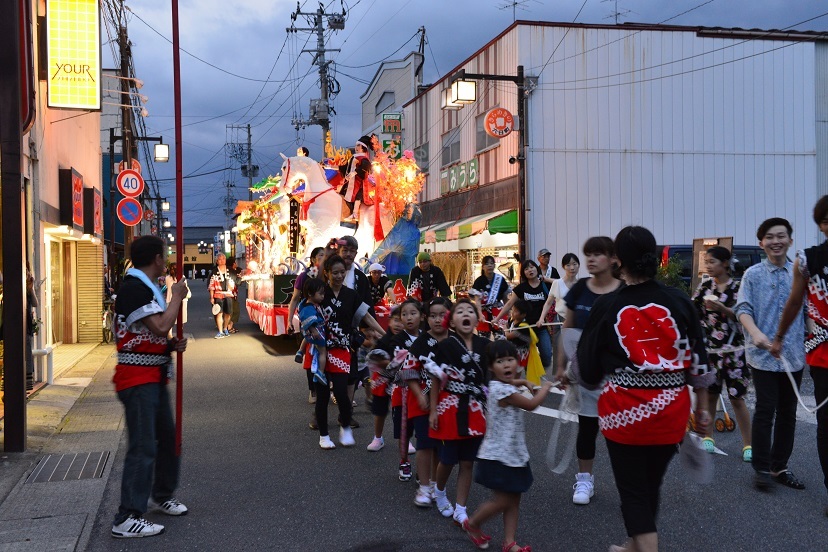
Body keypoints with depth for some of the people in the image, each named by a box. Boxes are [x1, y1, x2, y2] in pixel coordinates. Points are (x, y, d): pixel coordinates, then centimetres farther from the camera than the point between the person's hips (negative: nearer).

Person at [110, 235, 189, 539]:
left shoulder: (146, 287, 15)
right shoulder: (133, 288, -18)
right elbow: (161, 326, -26)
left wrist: (172, 344, 3)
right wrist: (177, 296, -12)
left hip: (153, 376, 10)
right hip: (137, 378, -10)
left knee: (167, 435, 19)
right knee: (143, 446, -8)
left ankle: (161, 496, 35)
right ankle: (127, 518, -2)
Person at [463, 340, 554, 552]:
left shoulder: (505, 386, 7)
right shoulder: (501, 390, -23)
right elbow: (531, 404, -15)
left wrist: (523, 383, 16)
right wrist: (546, 387, 1)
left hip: (513, 454, 9)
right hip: (499, 457, -9)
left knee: (513, 499, 10)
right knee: (503, 500, -1)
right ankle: (472, 523, 21)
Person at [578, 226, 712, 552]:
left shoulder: (606, 306, -8)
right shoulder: (679, 301, -2)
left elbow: (589, 369, 0)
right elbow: (698, 362, 3)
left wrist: (590, 381, 23)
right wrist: (702, 409, 14)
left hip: (625, 409, -3)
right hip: (671, 410, 4)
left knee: (632, 490, 8)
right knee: (650, 484, 21)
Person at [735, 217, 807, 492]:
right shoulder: (753, 274, -1)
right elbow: (743, 308, -8)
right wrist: (755, 333, -26)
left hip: (794, 355, 3)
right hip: (762, 355, -3)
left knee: (787, 413, 10)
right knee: (766, 411, -3)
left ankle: (780, 467, 22)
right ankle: (762, 468, 8)